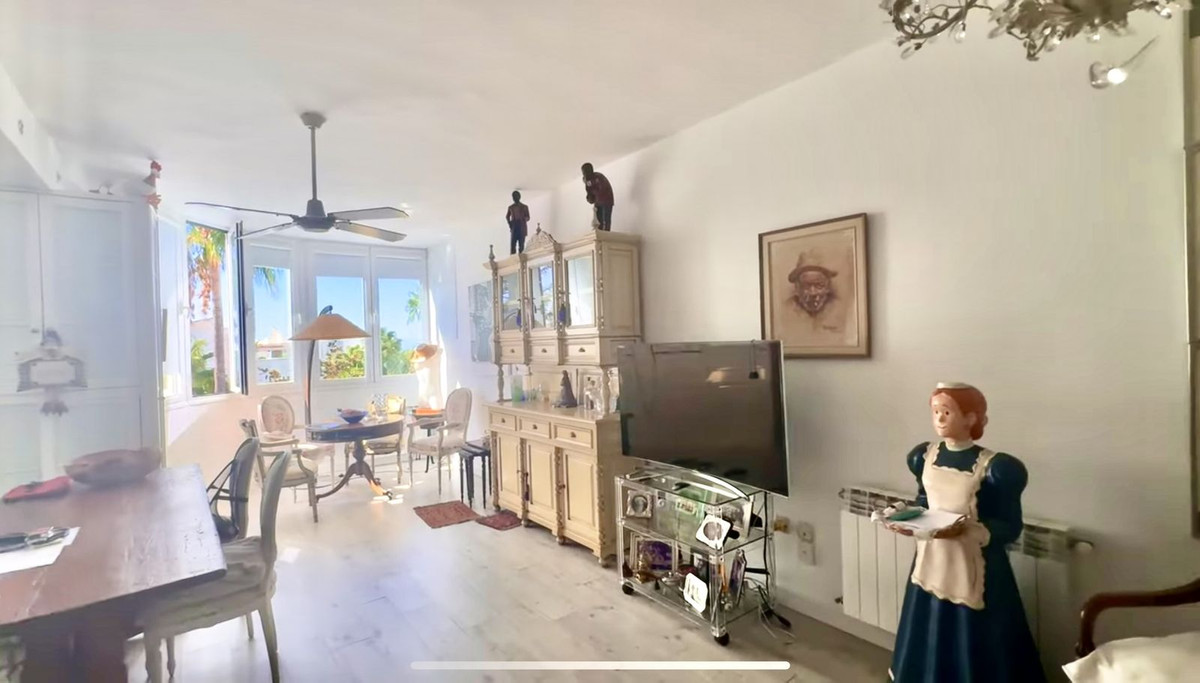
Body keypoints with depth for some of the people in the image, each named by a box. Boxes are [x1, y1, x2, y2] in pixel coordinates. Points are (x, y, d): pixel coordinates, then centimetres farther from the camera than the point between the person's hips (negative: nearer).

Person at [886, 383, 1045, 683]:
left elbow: (1010, 528, -13)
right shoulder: (925, 456, -1)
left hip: (974, 567, -5)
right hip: (931, 560, 5)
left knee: (974, 645, 9)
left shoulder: (994, 467, -16)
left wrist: (966, 529, -28)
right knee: (931, 639, 18)